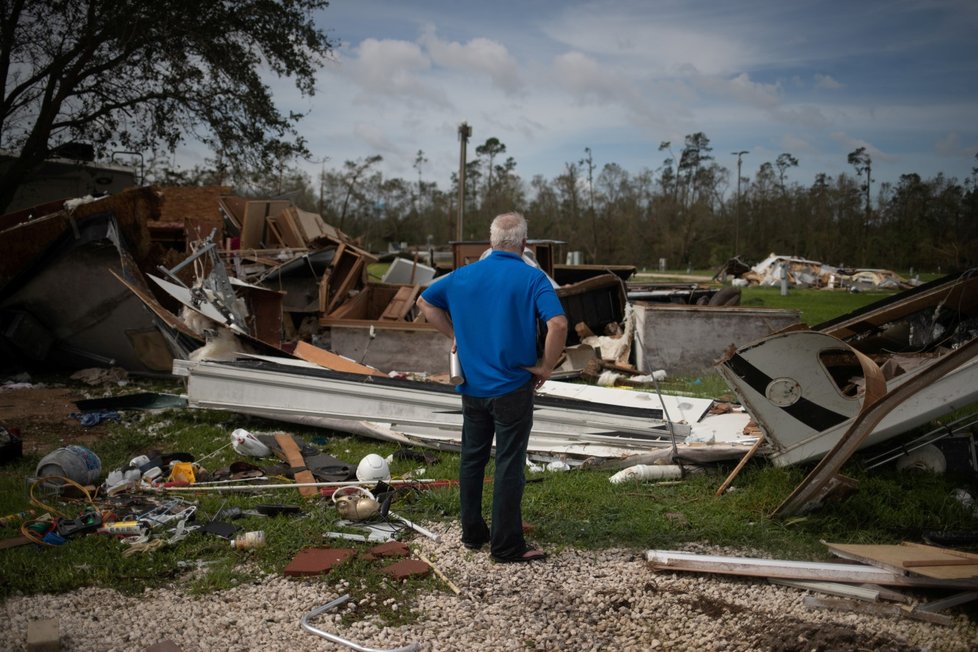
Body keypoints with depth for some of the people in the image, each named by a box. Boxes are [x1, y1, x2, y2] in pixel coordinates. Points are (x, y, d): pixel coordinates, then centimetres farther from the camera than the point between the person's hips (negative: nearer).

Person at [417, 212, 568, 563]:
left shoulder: (464, 275, 3)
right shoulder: (532, 278, -11)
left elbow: (425, 301, 15)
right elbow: (558, 324, -23)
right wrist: (546, 366, -10)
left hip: (472, 386, 5)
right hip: (513, 388, -4)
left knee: (472, 460, 17)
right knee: (509, 466, 2)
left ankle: (473, 532, 28)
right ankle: (507, 545, 9)